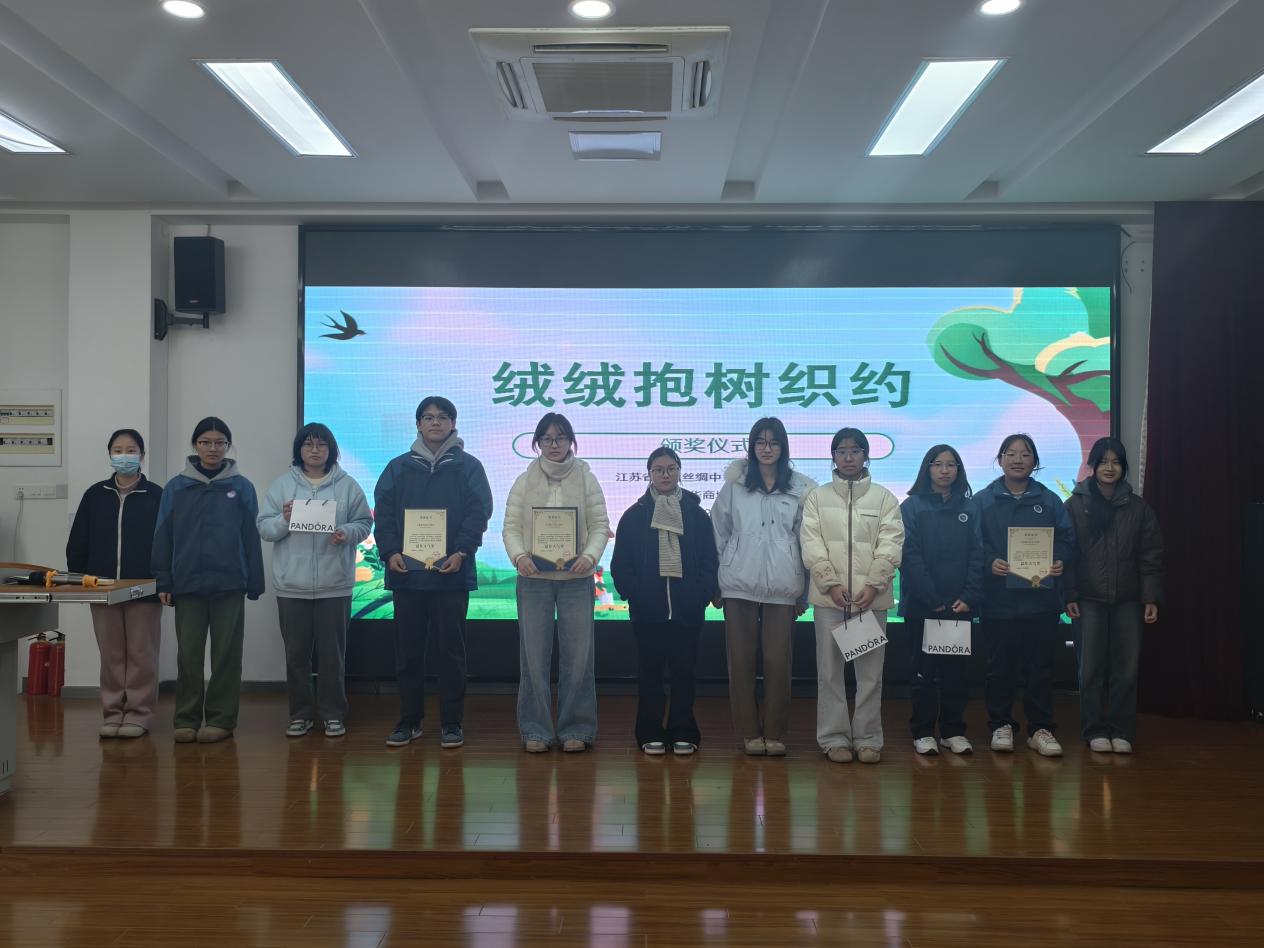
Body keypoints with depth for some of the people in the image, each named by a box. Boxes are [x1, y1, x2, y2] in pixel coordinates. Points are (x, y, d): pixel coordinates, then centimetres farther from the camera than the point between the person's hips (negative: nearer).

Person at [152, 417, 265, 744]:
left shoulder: (241, 488, 1)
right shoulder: (176, 487, 4)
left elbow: (251, 538, 2)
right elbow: (163, 537, 5)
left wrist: (255, 583, -1)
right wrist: (163, 582, 0)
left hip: (229, 585, -1)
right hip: (187, 585, 1)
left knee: (226, 655, 5)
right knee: (188, 655, 7)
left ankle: (221, 718, 14)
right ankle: (186, 719, 16)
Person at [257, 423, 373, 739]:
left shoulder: (347, 485, 3)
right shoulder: (282, 484, 6)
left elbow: (365, 522, 3)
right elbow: (264, 527, 4)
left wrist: (347, 533, -16)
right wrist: (283, 521, -16)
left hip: (334, 585, -1)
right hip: (292, 585, 1)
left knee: (332, 653, 5)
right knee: (296, 653, 8)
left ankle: (334, 714, 15)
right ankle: (300, 713, 21)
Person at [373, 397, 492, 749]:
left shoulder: (468, 466, 5)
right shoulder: (399, 467, 11)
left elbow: (479, 512, -3)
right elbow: (383, 513, 6)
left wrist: (461, 552, -15)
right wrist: (390, 552, -9)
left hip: (451, 572, -2)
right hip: (406, 572, 2)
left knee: (451, 650, 3)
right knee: (407, 651, 7)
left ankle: (451, 722, 13)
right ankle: (409, 721, 18)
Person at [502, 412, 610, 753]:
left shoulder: (586, 479, 5)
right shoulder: (525, 481, 6)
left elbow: (600, 525, 1)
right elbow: (511, 526, 2)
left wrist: (589, 556, -17)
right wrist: (519, 555, -16)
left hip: (576, 578, 0)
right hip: (534, 577, 1)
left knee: (577, 655, 2)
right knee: (534, 655, 4)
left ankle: (576, 729, 13)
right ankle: (535, 730, 13)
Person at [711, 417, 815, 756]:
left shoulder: (800, 488, 4)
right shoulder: (734, 484, 6)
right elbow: (720, 532, 9)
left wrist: (804, 590, 4)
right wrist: (718, 576, 7)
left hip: (782, 586, -1)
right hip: (739, 585, 1)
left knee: (778, 661, 1)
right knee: (741, 659, 3)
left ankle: (775, 733, 12)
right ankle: (749, 732, 13)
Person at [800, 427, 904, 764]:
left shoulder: (884, 498, 8)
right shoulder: (817, 497, 8)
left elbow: (890, 545, -1)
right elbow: (811, 544, -1)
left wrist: (873, 585, -12)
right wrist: (831, 583, -12)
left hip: (872, 596, 0)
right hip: (829, 596, 0)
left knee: (870, 670, 4)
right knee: (830, 669, 3)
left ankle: (868, 738, 13)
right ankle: (834, 737, 12)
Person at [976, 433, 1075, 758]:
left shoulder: (1049, 501, 9)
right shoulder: (983, 501, 3)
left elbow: (1067, 538, 7)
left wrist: (1060, 561, -12)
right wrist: (989, 562, -19)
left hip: (1041, 599, 1)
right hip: (998, 600, -1)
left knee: (1041, 667, 5)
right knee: (1000, 667, 6)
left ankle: (1041, 729, 15)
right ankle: (1001, 725, 19)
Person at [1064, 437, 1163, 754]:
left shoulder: (1138, 507, 6)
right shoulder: (1075, 505, 0)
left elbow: (1151, 556, 5)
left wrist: (1151, 598, -2)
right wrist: (1069, 596, -7)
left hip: (1128, 600, 2)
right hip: (1089, 599, -1)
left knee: (1126, 669, 3)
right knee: (1092, 669, 3)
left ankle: (1121, 731, 14)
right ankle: (1095, 731, 13)